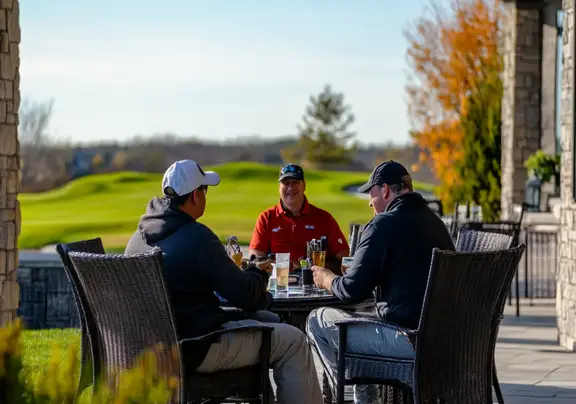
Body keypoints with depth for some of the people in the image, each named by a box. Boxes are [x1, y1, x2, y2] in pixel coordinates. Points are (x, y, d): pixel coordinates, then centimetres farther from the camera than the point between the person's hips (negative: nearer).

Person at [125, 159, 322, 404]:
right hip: (196, 349, -9)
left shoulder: (139, 236, 6)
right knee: (294, 342, -1)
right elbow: (246, 295, -14)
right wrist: (259, 274, 8)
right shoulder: (195, 237, -20)